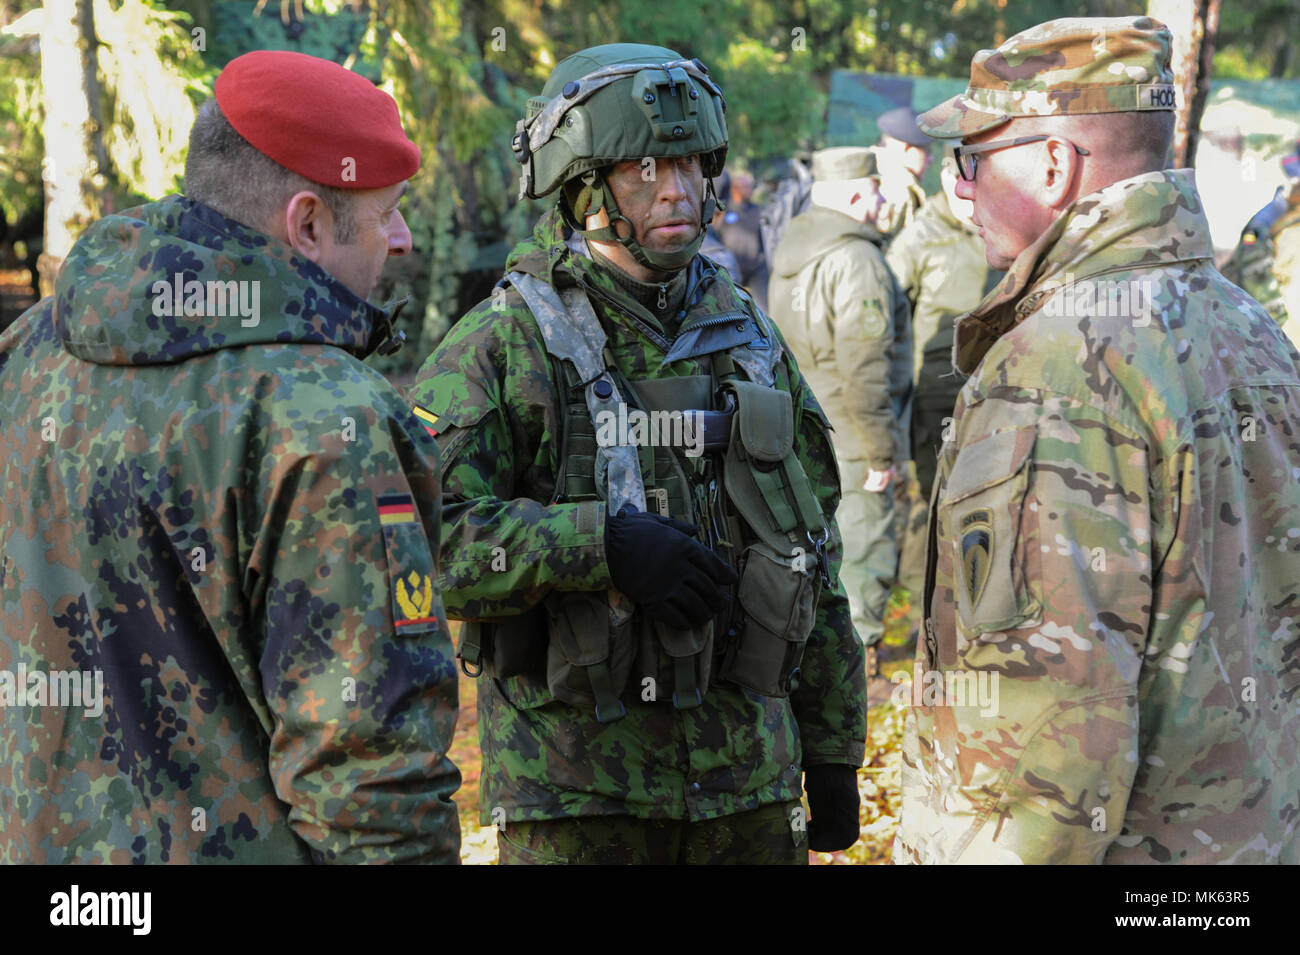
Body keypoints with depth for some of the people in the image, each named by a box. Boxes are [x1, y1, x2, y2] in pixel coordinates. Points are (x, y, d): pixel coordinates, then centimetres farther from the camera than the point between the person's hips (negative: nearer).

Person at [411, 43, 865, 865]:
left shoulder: (748, 340, 10)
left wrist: (835, 752, 13)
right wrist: (603, 544, -27)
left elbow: (813, 558, 14)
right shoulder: (503, 346, -6)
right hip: (578, 789, -4)